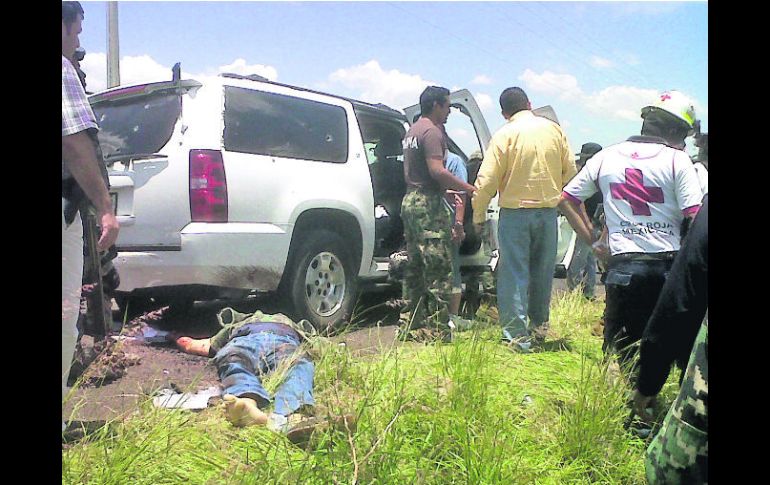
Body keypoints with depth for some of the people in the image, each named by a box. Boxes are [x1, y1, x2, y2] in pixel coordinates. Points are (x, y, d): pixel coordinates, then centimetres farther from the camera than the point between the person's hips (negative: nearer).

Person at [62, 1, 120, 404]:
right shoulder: (62, 68, -6)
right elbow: (74, 142, -16)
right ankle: (57, 421, -1)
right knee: (63, 316, -5)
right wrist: (105, 207, -17)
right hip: (62, 207, -9)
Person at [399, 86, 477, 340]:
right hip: (428, 204, -10)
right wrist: (470, 189, -17)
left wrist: (448, 192, 23)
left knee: (415, 266, 13)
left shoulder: (412, 131, 20)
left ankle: (414, 324, 18)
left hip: (410, 199, 10)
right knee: (439, 267, -7)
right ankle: (439, 329, -5)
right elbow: (437, 170, -22)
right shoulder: (432, 131, -11)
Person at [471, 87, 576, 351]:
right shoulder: (553, 129, 4)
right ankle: (539, 326, 29)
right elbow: (570, 171, 8)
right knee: (542, 271, 16)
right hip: (548, 211, 4)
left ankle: (517, 335, 0)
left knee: (514, 273, 1)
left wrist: (478, 215, -2)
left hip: (515, 212, -4)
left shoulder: (505, 134, -7)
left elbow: (487, 180, -12)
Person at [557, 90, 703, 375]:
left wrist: (592, 242, 14)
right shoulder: (677, 160, -3)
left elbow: (565, 200, 12)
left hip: (623, 264, 2)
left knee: (621, 350, 13)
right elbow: (695, 217, -11)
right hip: (669, 264, -1)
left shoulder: (605, 157, 8)